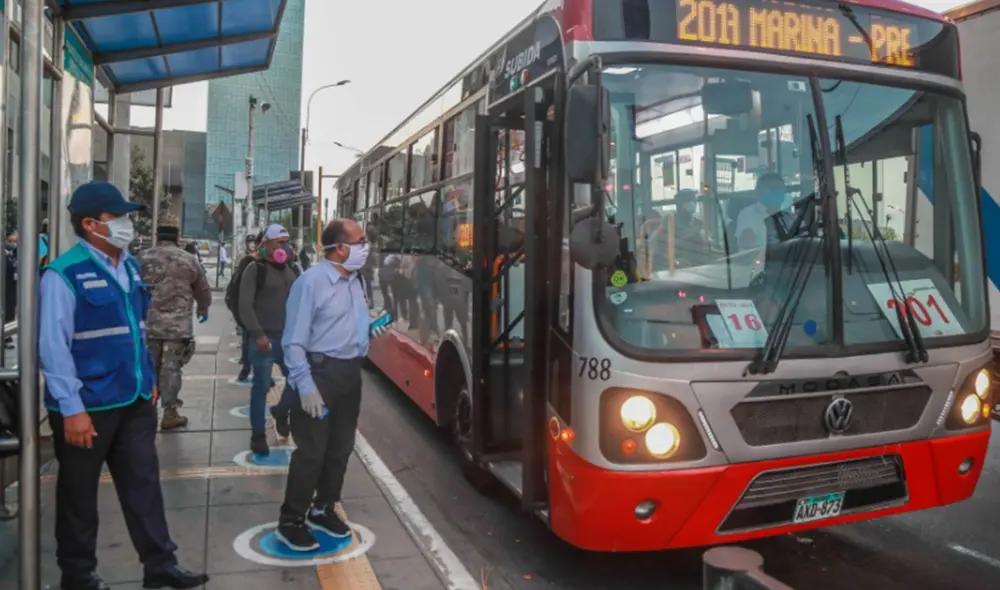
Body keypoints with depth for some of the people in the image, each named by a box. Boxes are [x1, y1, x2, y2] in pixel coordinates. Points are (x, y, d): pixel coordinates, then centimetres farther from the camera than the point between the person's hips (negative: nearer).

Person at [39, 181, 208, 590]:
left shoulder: (129, 266, 8)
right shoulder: (64, 274, -16)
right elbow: (53, 346, -18)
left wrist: (149, 379, 16)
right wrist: (72, 409, -19)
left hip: (135, 400, 7)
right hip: (88, 405, -6)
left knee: (143, 482, 12)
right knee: (79, 495, 11)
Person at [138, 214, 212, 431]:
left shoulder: (143, 258, 0)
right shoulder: (189, 260, 0)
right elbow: (203, 291, 11)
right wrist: (203, 309, 31)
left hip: (148, 323, 2)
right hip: (178, 325, -2)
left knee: (149, 367, 14)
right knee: (171, 368, 3)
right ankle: (170, 412, 5)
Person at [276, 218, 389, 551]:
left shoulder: (356, 281, 9)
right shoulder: (312, 281, -17)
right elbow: (294, 341, -18)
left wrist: (370, 330, 6)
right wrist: (305, 386, -22)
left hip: (350, 372, 8)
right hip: (320, 371, -8)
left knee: (341, 448, 16)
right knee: (311, 451, -2)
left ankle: (323, 509, 33)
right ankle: (290, 521, 13)